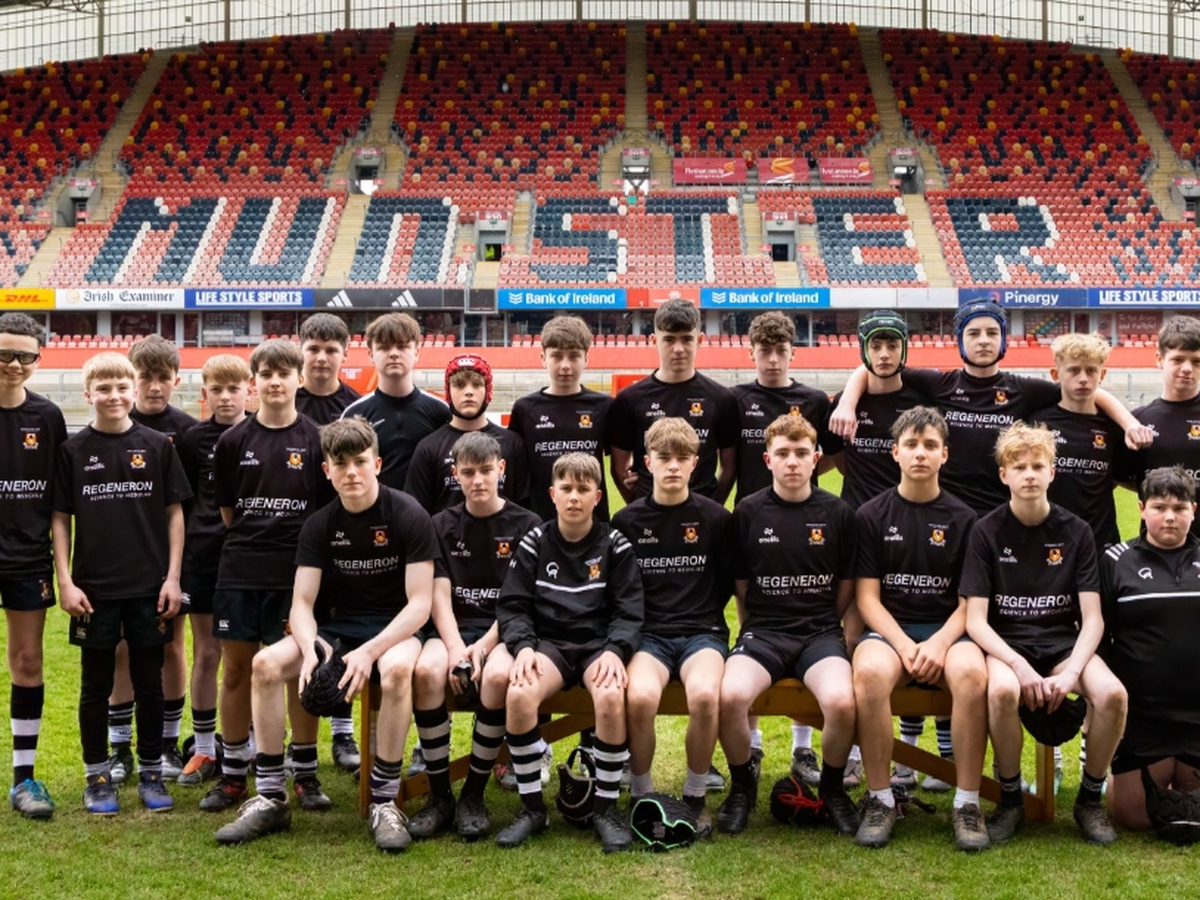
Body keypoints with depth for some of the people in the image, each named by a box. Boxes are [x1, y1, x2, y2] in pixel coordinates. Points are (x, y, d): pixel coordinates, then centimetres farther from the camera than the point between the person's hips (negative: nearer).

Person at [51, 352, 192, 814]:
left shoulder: (158, 445, 1)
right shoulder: (72, 450, 0)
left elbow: (175, 513, 4)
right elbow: (60, 518, 1)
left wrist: (173, 577, -2)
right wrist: (65, 582, -6)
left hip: (149, 586, 0)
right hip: (94, 587, 0)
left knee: (149, 683, 8)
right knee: (96, 685, 8)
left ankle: (151, 773, 20)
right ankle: (97, 776, 19)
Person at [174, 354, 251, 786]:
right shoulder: (194, 440, 2)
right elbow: (181, 503, 7)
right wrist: (179, 560, 3)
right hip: (205, 555, 1)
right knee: (206, 654, 6)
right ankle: (203, 750, 14)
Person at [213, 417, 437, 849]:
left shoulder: (409, 517, -11)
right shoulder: (319, 525, 2)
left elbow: (420, 603, -15)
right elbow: (302, 603, -2)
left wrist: (369, 652, -28)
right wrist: (309, 647, -25)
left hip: (395, 628, -4)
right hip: (338, 627, 4)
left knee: (396, 668, -39)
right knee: (266, 663, -21)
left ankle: (384, 802, -25)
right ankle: (270, 800, -11)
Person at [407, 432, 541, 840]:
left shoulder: (526, 525, 4)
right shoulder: (443, 525, 11)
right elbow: (440, 596, 2)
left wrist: (483, 646, -17)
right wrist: (455, 647, -16)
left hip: (504, 629, -2)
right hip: (454, 627, 2)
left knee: (498, 674, -36)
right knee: (427, 669, -32)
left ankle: (474, 795, -19)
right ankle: (439, 795, -19)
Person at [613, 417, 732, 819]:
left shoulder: (716, 518, 4)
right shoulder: (627, 521, 5)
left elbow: (728, 581, 13)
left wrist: (703, 614, 5)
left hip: (702, 631, 0)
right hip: (648, 633, 0)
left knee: (704, 694, -34)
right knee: (640, 696, -33)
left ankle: (695, 796, -9)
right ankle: (641, 794, -8)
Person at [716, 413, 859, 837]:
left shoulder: (837, 514, 4)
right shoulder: (748, 512, 4)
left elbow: (846, 588, 12)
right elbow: (741, 586, 10)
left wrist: (823, 627, 8)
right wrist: (755, 632, 5)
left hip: (821, 632, 0)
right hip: (763, 631, 0)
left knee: (842, 702, -31)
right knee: (729, 696, -31)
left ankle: (832, 787, 1)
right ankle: (742, 784, -1)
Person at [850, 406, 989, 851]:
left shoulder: (963, 519, 8)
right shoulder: (872, 515, 7)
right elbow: (867, 597, 1)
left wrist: (940, 643, -16)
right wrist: (904, 645, -16)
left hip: (947, 630, 1)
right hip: (888, 629, 0)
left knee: (972, 672, -35)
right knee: (870, 672, -36)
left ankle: (968, 803, -22)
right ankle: (880, 799, -21)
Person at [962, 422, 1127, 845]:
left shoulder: (1076, 532, 1)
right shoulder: (987, 531, -3)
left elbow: (1092, 619, -2)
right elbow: (975, 620, -7)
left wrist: (1071, 672, -20)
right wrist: (1020, 666, -23)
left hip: (1063, 641, 2)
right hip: (1006, 643, -2)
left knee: (1112, 694, -29)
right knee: (1003, 690, -37)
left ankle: (1090, 798, -4)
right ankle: (1010, 799, -12)